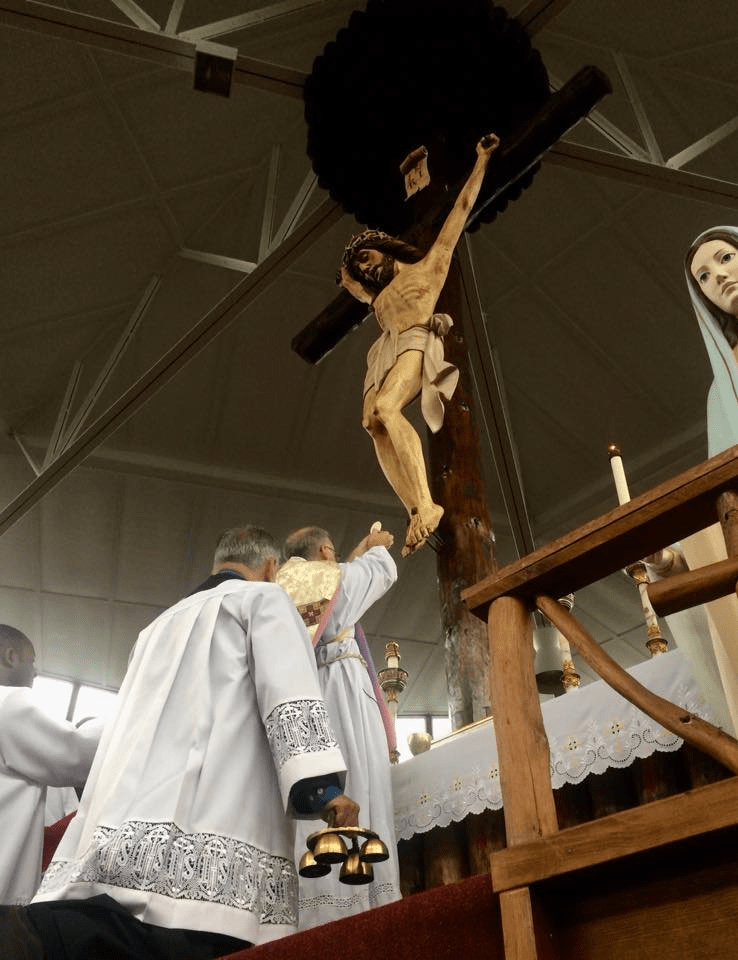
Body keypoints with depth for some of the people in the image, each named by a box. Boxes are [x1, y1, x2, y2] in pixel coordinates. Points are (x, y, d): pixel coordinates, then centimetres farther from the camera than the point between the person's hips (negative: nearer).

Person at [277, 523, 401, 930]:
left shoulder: (281, 589, 21)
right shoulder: (340, 576, 8)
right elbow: (383, 571, 25)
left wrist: (358, 552, 46)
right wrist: (377, 545, 45)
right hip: (340, 691, -6)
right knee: (347, 793, -10)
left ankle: (306, 910, -7)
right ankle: (347, 909, -17)